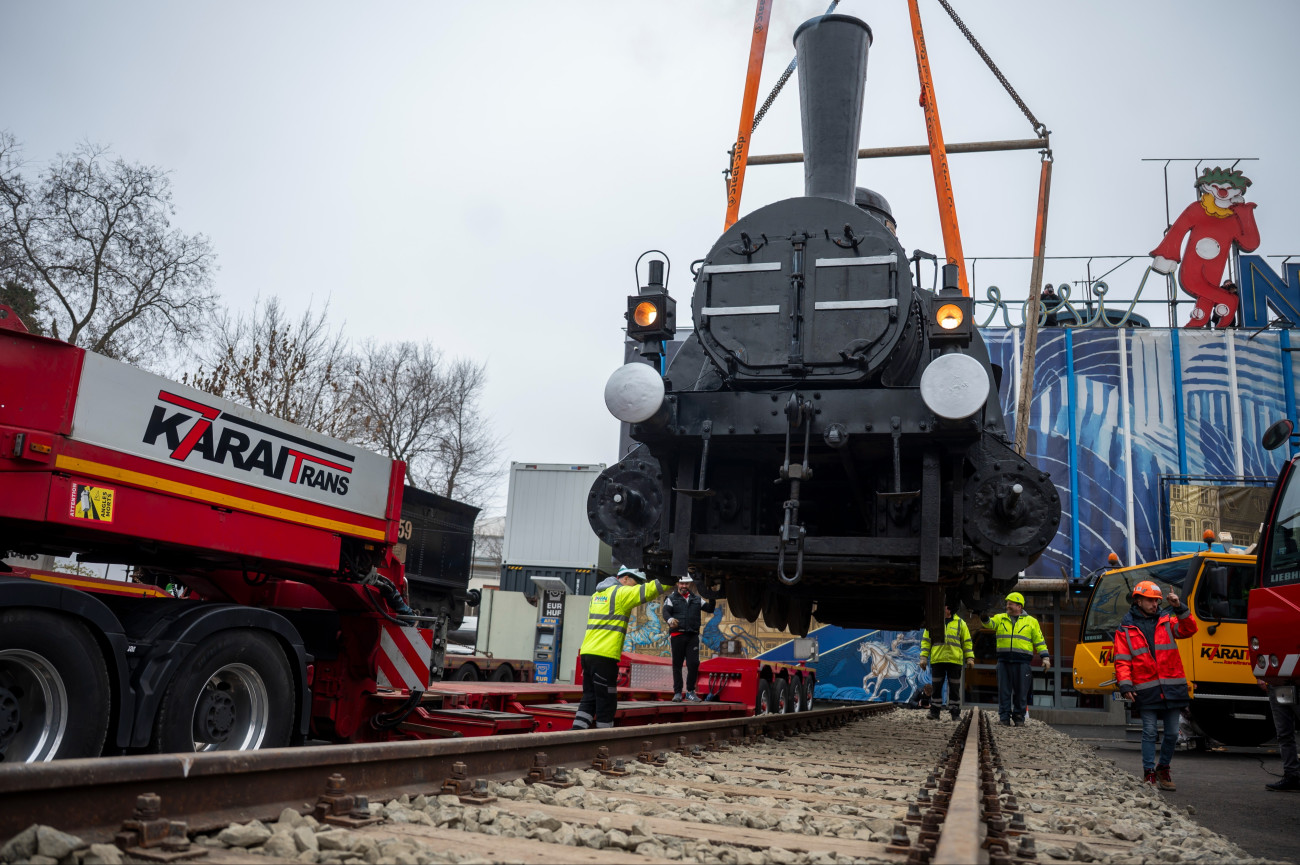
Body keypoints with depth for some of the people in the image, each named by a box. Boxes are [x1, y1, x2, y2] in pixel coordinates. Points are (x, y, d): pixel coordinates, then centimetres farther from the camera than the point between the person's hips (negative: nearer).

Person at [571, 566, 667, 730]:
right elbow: (649, 590, -11)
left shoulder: (597, 594, 20)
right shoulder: (621, 593, -5)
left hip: (587, 653, 8)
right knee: (605, 702, 0)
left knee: (589, 699, 12)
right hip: (604, 656, -8)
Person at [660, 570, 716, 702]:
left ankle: (690, 692, 9)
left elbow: (709, 608, 10)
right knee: (677, 664, 2)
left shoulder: (696, 599, 17)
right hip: (677, 635, -2)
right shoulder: (672, 598, 7)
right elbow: (665, 611, -9)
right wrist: (670, 619, -32)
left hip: (693, 636, 2)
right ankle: (677, 692, 10)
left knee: (694, 663, -5)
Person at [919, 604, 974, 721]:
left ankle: (955, 713, 11)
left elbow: (967, 642, 11)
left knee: (955, 688, 3)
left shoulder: (960, 623, 10)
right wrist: (923, 657, 2)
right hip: (937, 660, 1)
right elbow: (926, 641, 10)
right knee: (936, 687, 2)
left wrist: (970, 658, 3)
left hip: (955, 660, 0)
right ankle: (934, 712, 8)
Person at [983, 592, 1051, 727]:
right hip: (1003, 660, 1)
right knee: (1004, 690, 1)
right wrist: (984, 618, -26)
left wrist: (1045, 657, 3)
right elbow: (990, 624, -5)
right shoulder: (1000, 618, 13)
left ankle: (1019, 718, 14)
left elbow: (1039, 640, 10)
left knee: (1021, 691, 2)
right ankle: (1004, 718, 7)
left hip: (1022, 661, -1)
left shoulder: (1031, 621, 10)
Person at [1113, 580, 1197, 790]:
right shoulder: (1126, 628, 4)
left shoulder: (1166, 621, 11)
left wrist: (1179, 608, -15)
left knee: (1172, 733, 8)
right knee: (1149, 732, -1)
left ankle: (1163, 768, 27)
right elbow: (1122, 660, 0)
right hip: (1146, 690, -2)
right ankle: (1149, 774, 7)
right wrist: (1125, 685, -10)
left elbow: (1189, 629, -5)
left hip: (1171, 689, 3)